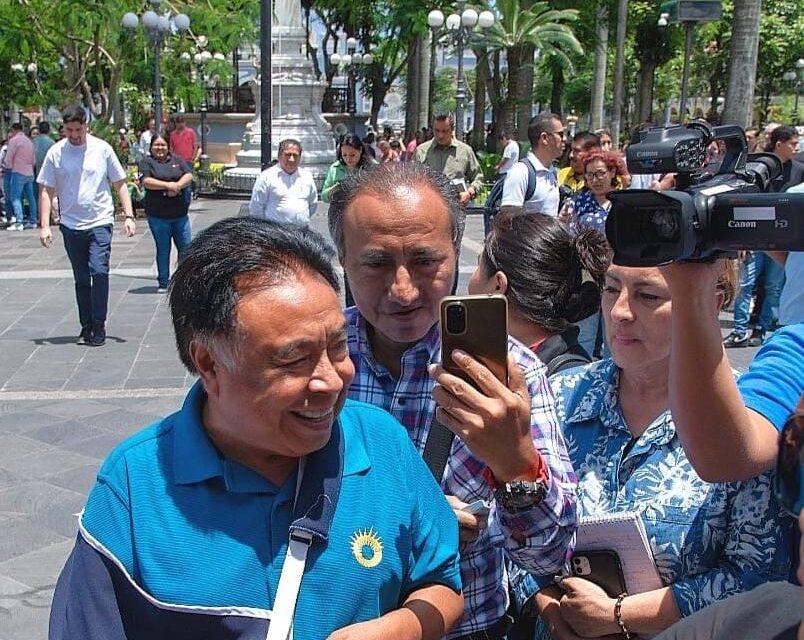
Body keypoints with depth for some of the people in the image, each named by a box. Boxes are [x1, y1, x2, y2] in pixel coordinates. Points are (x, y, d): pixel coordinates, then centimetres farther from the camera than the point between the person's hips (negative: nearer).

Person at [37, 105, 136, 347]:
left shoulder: (102, 149, -1)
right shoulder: (55, 153, 1)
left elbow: (120, 184, 6)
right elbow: (47, 191, 4)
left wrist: (129, 215, -3)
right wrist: (44, 225, -4)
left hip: (100, 222, -2)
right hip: (70, 225, 2)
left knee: (99, 271, -16)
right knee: (81, 279, 10)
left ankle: (98, 325, -7)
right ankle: (86, 326, 20)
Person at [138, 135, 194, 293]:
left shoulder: (177, 161, 15)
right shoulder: (146, 162, 4)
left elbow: (189, 176, 3)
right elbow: (146, 182, -10)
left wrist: (177, 186, -15)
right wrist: (168, 185, -15)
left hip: (180, 214, 3)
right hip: (158, 215, -3)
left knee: (186, 247, 2)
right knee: (163, 249, 3)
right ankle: (163, 283, 13)